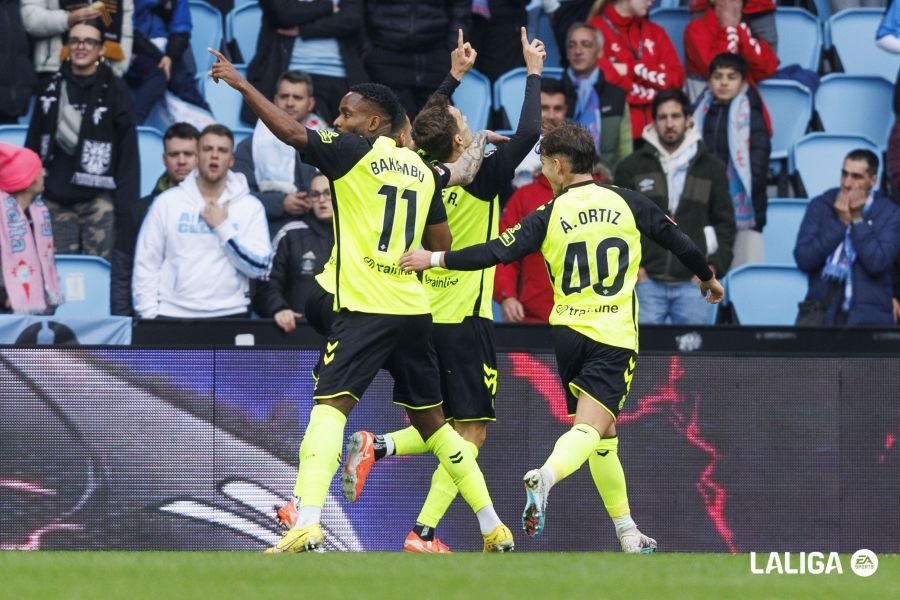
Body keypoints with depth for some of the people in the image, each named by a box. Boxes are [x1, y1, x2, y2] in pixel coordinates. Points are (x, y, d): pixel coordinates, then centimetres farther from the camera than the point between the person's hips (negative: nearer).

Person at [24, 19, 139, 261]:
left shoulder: (114, 90, 0)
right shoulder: (52, 89, 9)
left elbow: (128, 148, -2)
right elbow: (33, 145, 13)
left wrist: (126, 201, -8)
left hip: (98, 198, -3)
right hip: (55, 198, 3)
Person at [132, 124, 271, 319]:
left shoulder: (250, 206, 5)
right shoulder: (167, 202, 6)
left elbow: (259, 267, -2)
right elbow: (146, 264, 5)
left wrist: (223, 227, -6)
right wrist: (149, 314, -3)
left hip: (229, 315, 0)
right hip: (173, 315, 0)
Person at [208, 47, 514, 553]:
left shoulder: (355, 152, -4)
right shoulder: (422, 169, 14)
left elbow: (293, 133, -15)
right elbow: (442, 244, 19)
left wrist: (241, 83, -9)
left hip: (364, 308, -7)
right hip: (415, 310, 7)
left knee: (330, 406, -12)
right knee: (432, 421, 18)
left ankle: (307, 526, -29)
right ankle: (495, 528, 20)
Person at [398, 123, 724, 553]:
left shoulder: (549, 216, -1)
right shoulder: (628, 204, 3)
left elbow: (498, 252, -9)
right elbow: (679, 243, 11)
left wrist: (435, 259, -2)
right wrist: (707, 278, 30)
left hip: (568, 332, 2)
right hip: (615, 337, -2)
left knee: (603, 433, 16)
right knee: (590, 429, -12)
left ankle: (627, 533, 18)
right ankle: (547, 476, -44)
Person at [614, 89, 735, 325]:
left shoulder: (711, 168, 10)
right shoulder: (631, 168, 8)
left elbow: (725, 223, 12)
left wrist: (715, 265, 0)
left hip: (693, 281, 0)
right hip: (647, 281, 0)